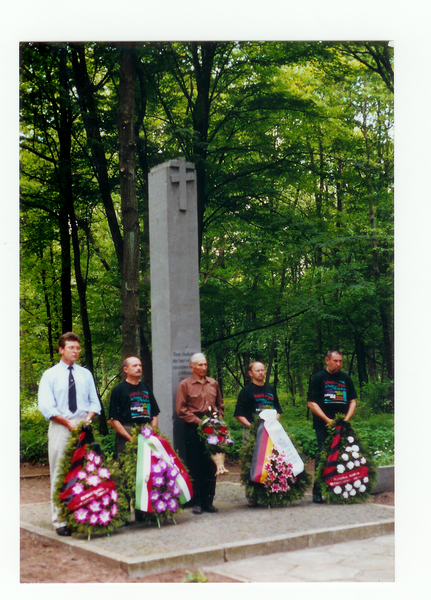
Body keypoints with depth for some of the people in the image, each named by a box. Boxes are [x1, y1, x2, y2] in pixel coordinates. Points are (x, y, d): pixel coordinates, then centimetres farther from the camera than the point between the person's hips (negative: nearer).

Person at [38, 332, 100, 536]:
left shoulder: (85, 374, 14)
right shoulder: (50, 375, 3)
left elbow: (94, 402, 13)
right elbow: (46, 406, -6)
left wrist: (89, 417, -8)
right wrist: (68, 421, -15)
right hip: (60, 428, -3)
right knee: (59, 475, -2)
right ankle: (60, 521, 2)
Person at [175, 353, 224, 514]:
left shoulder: (213, 383, 15)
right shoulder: (185, 385, 1)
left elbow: (220, 405, 21)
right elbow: (181, 410, -5)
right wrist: (198, 422, -12)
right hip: (194, 429, -4)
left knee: (211, 466, 6)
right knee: (196, 467, -1)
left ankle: (208, 501, 13)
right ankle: (196, 502, 6)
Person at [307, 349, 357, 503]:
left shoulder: (346, 378, 13)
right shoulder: (318, 378, 1)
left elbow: (352, 401, 14)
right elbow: (311, 403, -4)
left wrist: (346, 419, -3)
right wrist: (327, 420, -12)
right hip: (323, 425, -4)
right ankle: (317, 492, -1)